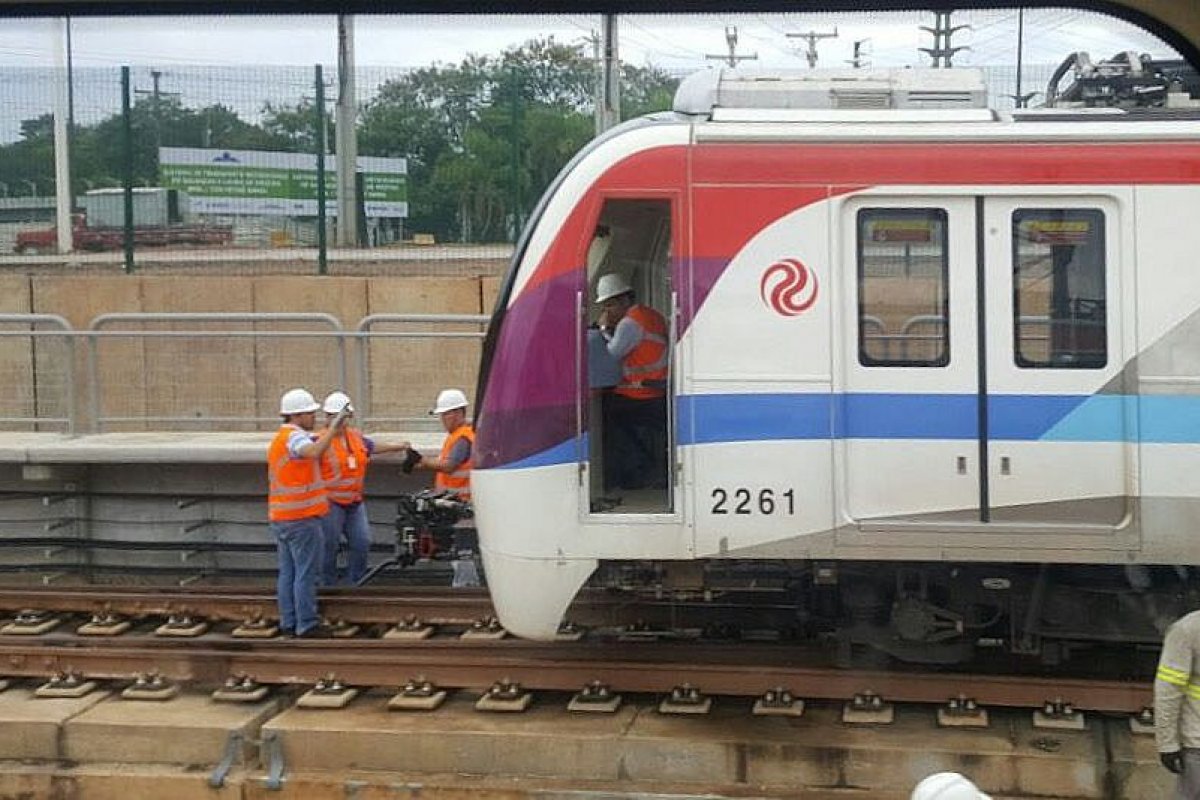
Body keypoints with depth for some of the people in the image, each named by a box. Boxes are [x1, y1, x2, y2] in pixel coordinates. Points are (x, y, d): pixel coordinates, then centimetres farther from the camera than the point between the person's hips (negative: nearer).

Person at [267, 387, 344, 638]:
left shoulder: (279, 438, 17)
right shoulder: (295, 436, -15)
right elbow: (313, 452, -35)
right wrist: (332, 430, -30)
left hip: (280, 517, 10)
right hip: (302, 518, -10)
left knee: (287, 572, 12)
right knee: (306, 573, -5)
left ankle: (288, 623, 15)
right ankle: (307, 625, -2)